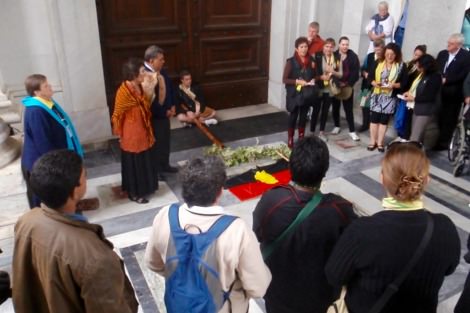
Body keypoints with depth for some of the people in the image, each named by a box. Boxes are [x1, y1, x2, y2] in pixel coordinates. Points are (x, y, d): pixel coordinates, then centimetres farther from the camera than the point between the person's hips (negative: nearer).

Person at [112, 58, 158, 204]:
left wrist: (150, 89, -3)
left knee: (145, 161, 20)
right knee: (134, 164, 8)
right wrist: (120, 134, -4)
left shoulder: (140, 86, -1)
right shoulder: (124, 91, -25)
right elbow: (117, 115, -14)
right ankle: (134, 193, 26)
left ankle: (144, 188, 39)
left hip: (143, 131, 8)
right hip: (131, 134, -8)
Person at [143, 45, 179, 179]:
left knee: (165, 141, 21)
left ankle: (165, 165, 39)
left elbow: (170, 88, 14)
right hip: (154, 117, -9)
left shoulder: (162, 72, 1)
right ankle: (155, 170, 25)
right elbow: (149, 100, -28)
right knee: (156, 143, 7)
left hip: (165, 114, 9)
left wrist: (172, 106, 6)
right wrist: (164, 111, -17)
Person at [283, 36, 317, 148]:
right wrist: (298, 81, -21)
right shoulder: (291, 62, -11)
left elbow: (314, 76, 15)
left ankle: (301, 138, 28)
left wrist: (313, 81, -6)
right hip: (294, 94, -4)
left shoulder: (311, 61, 2)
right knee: (293, 116, 5)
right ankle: (290, 139, 18)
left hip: (306, 94, 4)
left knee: (303, 116, 14)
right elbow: (284, 79, -11)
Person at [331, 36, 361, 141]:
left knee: (348, 109, -1)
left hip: (348, 87, -1)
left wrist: (348, 84, -14)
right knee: (335, 107, 13)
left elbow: (355, 73, -5)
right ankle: (337, 126, 31)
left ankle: (352, 131, 4)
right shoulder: (334, 55, -1)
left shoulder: (353, 56, -3)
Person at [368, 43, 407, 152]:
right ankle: (373, 141, 12)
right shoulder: (378, 63, 3)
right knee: (374, 118, 2)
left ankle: (380, 142, 13)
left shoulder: (401, 66, -1)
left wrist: (394, 85, -20)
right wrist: (374, 83, -17)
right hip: (377, 95, 1)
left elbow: (404, 83, -3)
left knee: (384, 120, 5)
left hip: (390, 97, -1)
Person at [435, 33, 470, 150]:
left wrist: (446, 80, -17)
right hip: (440, 92, 5)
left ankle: (444, 142, 15)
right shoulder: (442, 54, 10)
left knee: (449, 120, 5)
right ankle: (439, 140, 20)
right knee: (439, 118, 9)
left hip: (454, 94, -4)